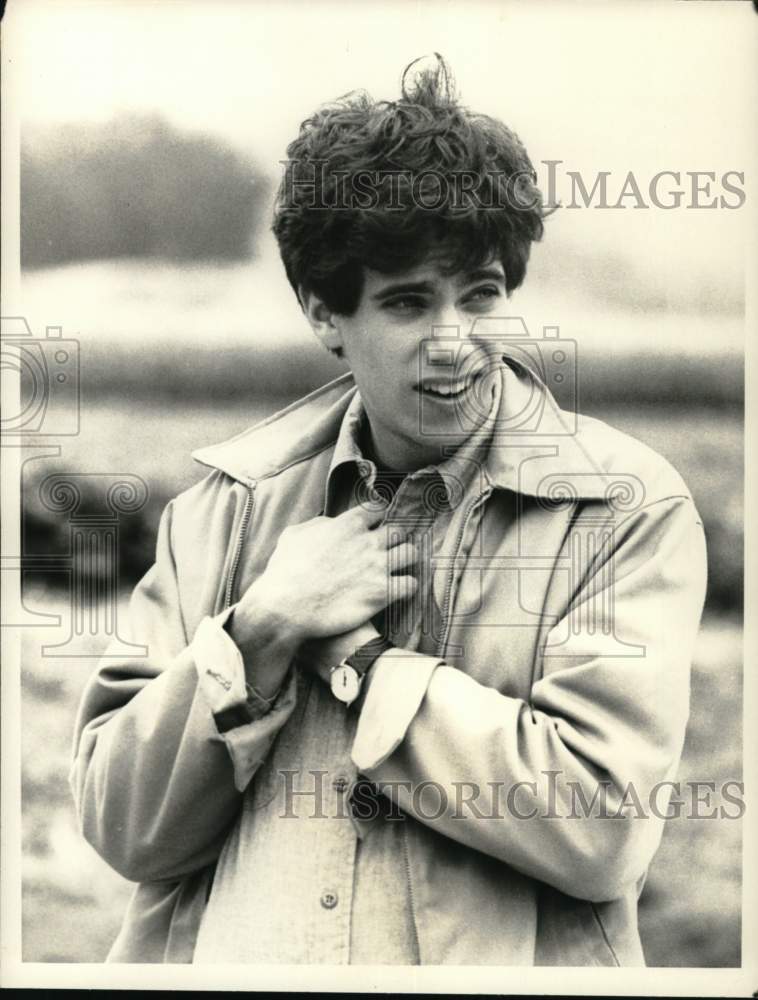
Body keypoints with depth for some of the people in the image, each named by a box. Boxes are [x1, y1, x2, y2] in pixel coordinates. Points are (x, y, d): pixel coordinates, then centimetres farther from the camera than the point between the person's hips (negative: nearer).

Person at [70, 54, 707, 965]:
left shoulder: (630, 508, -2)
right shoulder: (231, 504, 5)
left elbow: (603, 828, -12)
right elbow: (124, 829, 2)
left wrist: (351, 654, -8)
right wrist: (264, 631, -10)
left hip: (496, 959, -1)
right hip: (227, 957, 2)